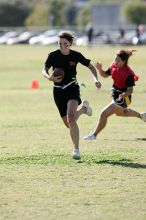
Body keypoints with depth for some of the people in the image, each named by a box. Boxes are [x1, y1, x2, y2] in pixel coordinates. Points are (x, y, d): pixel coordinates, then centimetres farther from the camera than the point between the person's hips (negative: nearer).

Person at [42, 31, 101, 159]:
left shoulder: (76, 55, -7)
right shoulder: (53, 55, -6)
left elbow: (91, 67, 5)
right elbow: (44, 70, 1)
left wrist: (96, 79, -12)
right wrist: (49, 77, -22)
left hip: (72, 88, -3)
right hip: (58, 91, 3)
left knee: (71, 118, -25)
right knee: (68, 123, 8)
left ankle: (76, 149, -20)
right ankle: (83, 108, 41)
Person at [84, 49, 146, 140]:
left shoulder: (128, 74, -29)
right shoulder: (114, 66, -10)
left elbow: (130, 90, -28)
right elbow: (105, 75, 5)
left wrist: (124, 94, -48)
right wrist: (100, 69, -16)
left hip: (123, 98, -9)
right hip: (116, 95, 9)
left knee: (104, 114, -13)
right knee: (119, 113, 35)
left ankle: (94, 134, 4)